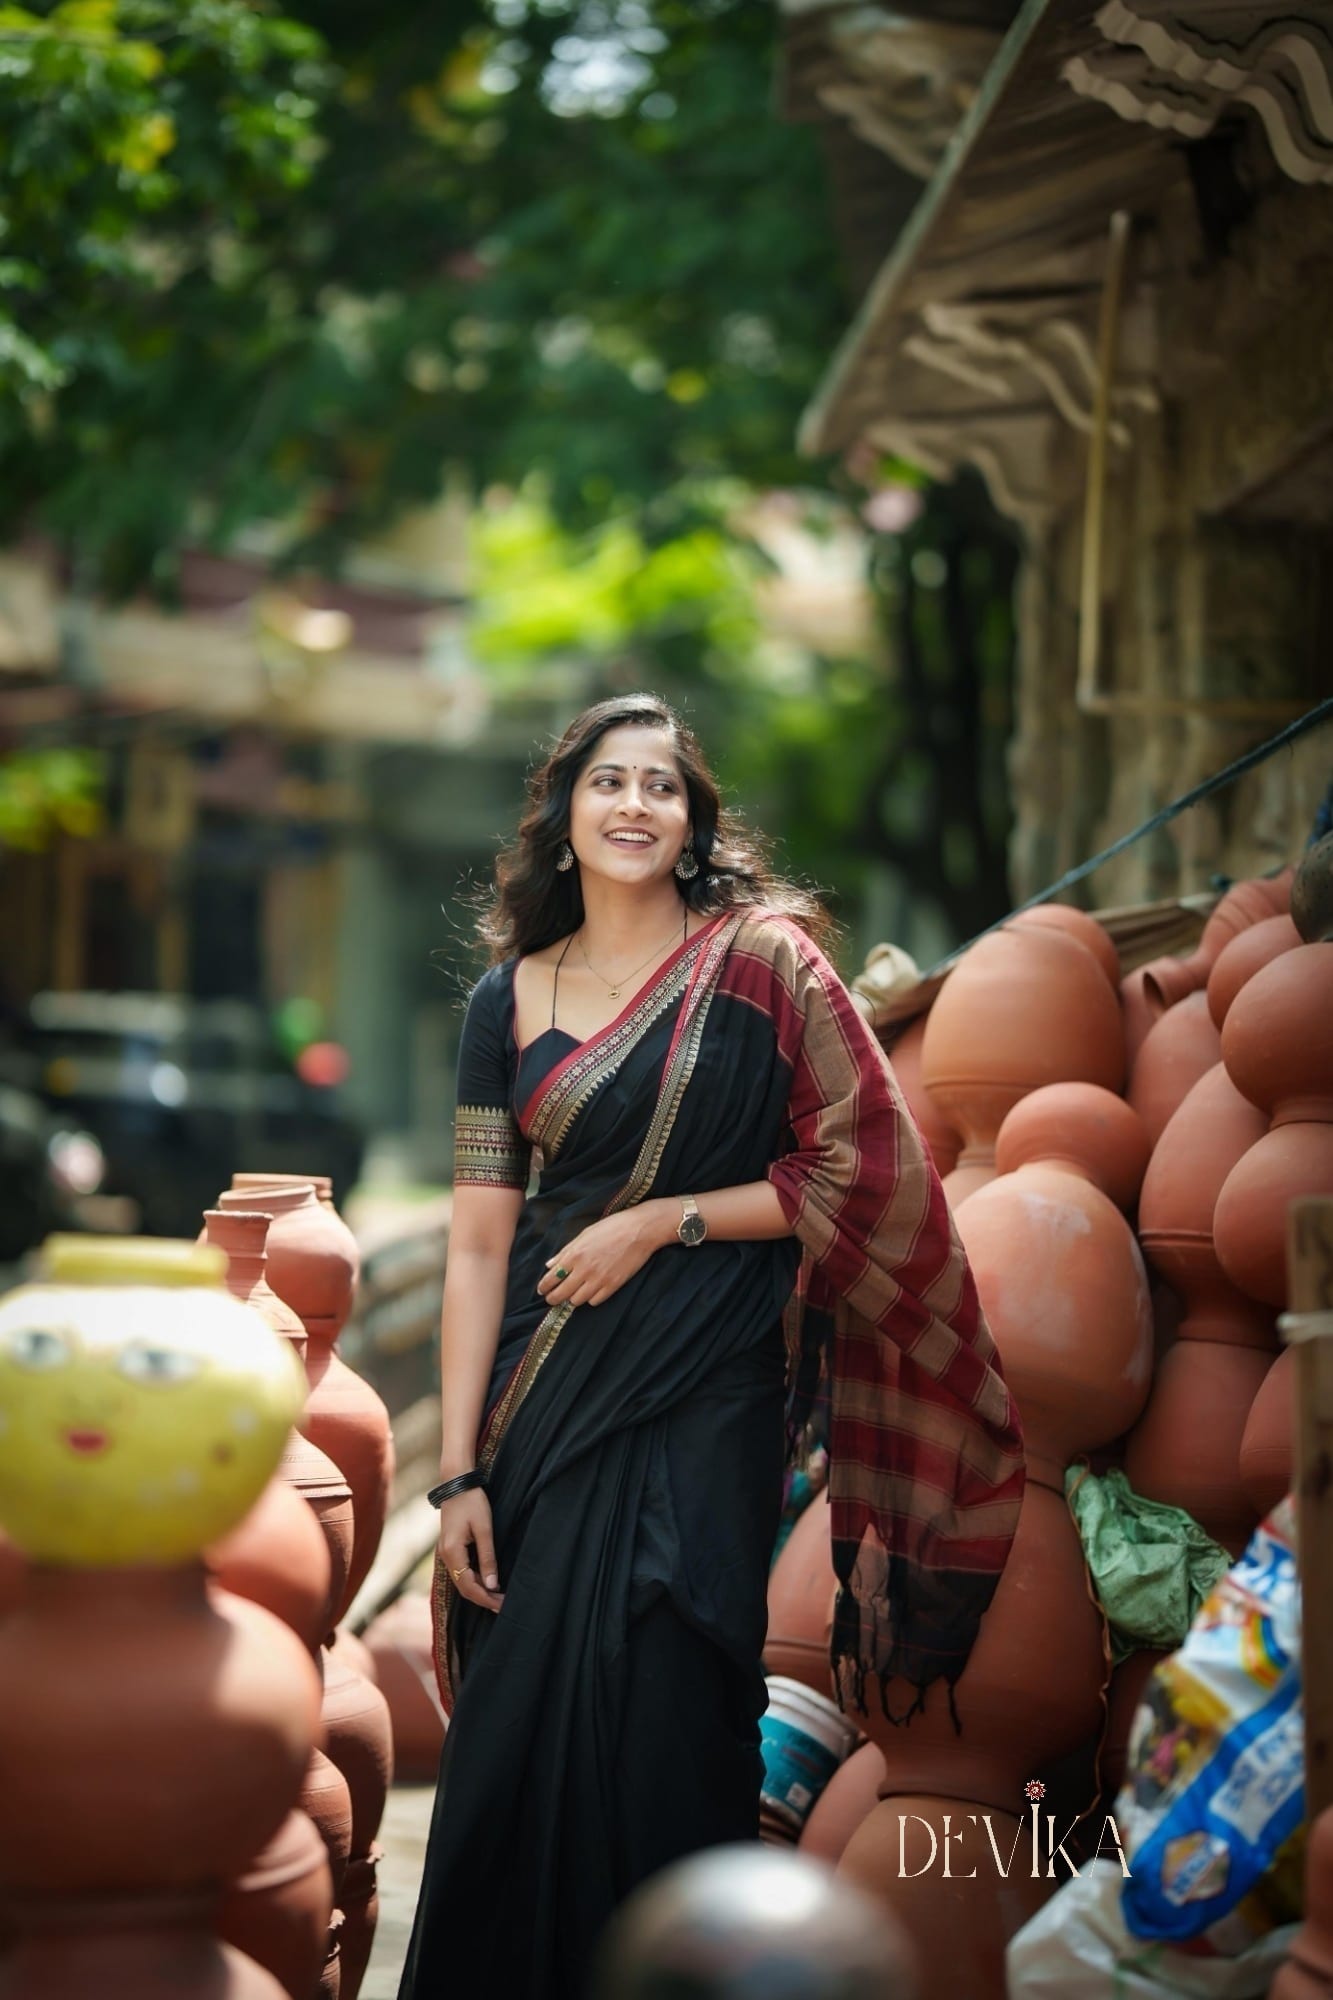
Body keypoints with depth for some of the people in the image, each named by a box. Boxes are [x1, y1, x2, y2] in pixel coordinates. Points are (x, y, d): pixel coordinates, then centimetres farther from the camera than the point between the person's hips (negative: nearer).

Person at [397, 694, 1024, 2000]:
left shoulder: (762, 960, 0)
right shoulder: (509, 998, 8)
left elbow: (859, 1175, -4)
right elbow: (477, 1247, 4)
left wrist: (665, 1220, -10)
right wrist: (459, 1473, -2)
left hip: (707, 1399, -3)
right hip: (547, 1391, 3)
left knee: (661, 1729, -4)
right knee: (517, 1721, 3)